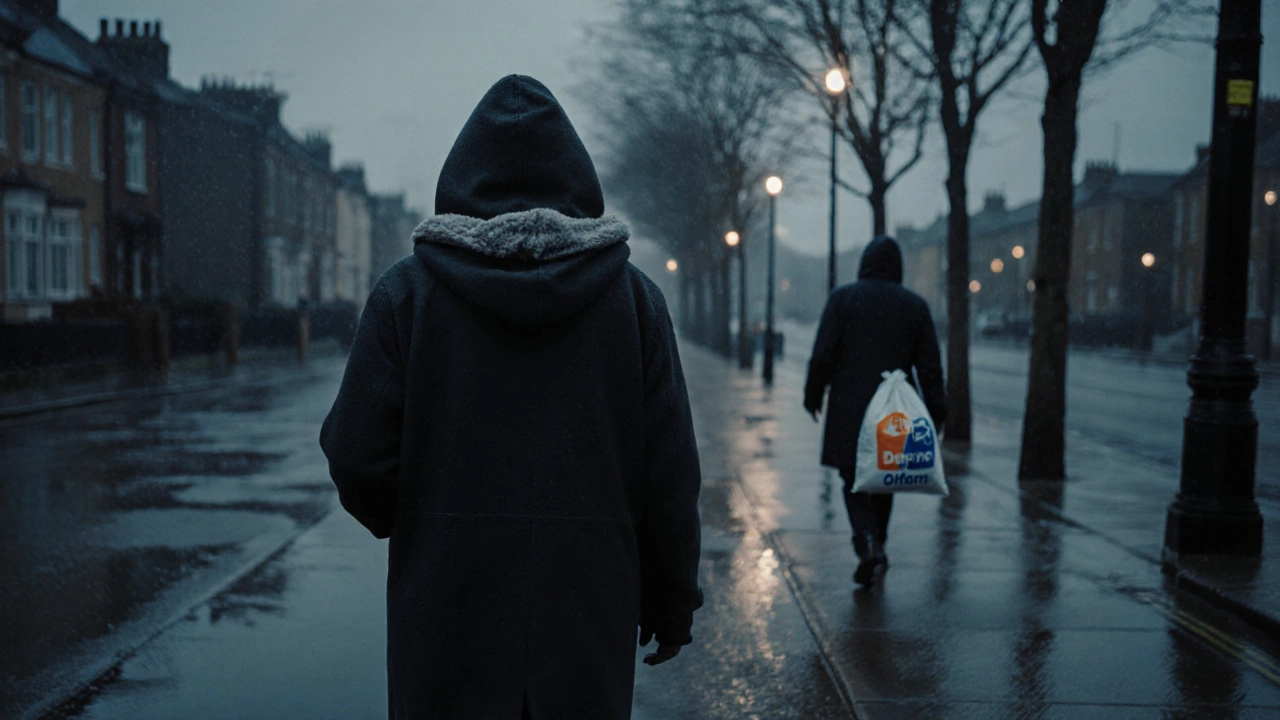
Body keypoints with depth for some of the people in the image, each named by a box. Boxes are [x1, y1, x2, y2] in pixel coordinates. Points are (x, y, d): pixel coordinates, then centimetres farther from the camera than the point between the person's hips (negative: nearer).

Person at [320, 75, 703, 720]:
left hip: (447, 625, -1)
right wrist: (671, 604, 10)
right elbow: (670, 472, -1)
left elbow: (357, 454, -7)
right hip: (587, 619, 1)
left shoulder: (406, 292, -4)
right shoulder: (631, 295, 0)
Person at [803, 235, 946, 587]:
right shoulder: (915, 305, 3)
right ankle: (876, 551, 25)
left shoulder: (843, 298, -4)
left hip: (850, 410, -2)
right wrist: (935, 413, 6)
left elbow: (823, 354, -7)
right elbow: (929, 365, 1)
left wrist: (813, 394, 5)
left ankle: (868, 542, -18)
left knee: (854, 482, 5)